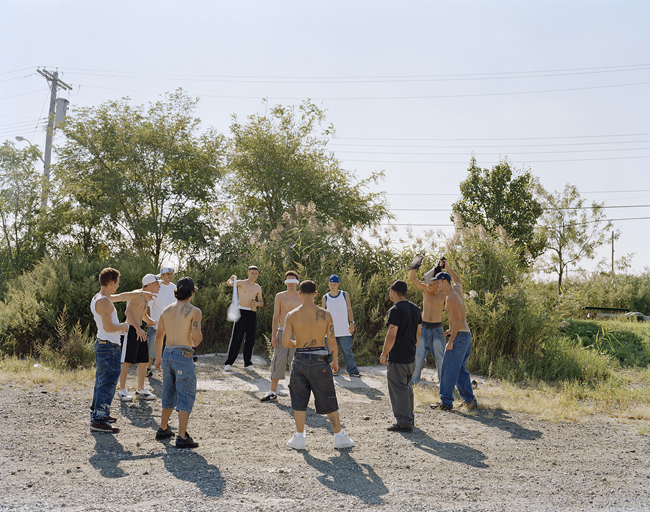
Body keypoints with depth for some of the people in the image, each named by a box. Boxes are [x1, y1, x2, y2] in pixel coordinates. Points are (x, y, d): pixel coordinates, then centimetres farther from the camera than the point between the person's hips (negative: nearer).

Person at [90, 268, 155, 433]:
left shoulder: (99, 298, 13)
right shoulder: (104, 302, -19)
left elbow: (123, 296, 27)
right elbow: (108, 327, -25)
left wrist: (141, 293, 33)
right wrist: (123, 327, -8)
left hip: (102, 345, 11)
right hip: (109, 347, -11)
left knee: (102, 381, 21)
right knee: (107, 383, -8)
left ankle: (97, 413, 33)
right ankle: (99, 421, -7)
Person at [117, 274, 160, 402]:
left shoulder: (146, 298, 16)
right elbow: (128, 311, -28)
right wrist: (138, 328, -35)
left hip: (139, 331, 9)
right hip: (131, 329, -9)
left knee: (143, 361, 9)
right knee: (127, 362, -4)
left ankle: (140, 389, 17)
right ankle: (122, 390, 3)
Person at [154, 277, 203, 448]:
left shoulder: (166, 310, 11)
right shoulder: (194, 311, -8)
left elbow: (159, 336, 16)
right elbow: (196, 336, -16)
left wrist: (158, 357, 27)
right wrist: (196, 342, 8)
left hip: (167, 354, 7)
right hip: (183, 355, -7)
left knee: (169, 395, 21)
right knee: (186, 397, -1)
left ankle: (163, 429, 32)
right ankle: (182, 437, -4)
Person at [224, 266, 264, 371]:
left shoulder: (258, 288, 13)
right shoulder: (241, 283, 0)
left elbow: (261, 302, 20)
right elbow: (229, 284, -18)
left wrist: (257, 304, -3)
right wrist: (231, 279, -42)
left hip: (252, 314, 4)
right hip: (241, 312, -4)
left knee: (250, 339, 5)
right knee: (236, 338, -4)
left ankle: (248, 363, 14)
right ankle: (228, 363, 2)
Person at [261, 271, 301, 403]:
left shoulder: (302, 298, 4)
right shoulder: (280, 296, 6)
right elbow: (276, 317, 6)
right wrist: (273, 335, -1)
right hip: (282, 332, 1)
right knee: (278, 361, -1)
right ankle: (273, 393, 8)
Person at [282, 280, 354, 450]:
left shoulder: (292, 315, -6)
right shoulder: (325, 314, -6)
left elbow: (285, 342, -7)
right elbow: (332, 340, -4)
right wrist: (335, 360, 10)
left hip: (300, 360, 0)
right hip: (320, 360, 0)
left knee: (299, 400, 13)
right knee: (328, 401, 11)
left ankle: (299, 438, 17)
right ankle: (339, 436, 19)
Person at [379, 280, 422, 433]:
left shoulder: (395, 310, -17)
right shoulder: (415, 308, 8)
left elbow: (391, 336, -22)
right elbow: (418, 332, 14)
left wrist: (383, 354, -13)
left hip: (397, 358, -9)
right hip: (411, 357, 9)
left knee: (398, 390, -1)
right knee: (407, 387, 21)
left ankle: (404, 423, 3)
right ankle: (410, 418, 30)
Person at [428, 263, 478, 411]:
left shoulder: (451, 298, -15)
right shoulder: (457, 289, 12)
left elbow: (457, 320, -21)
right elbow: (458, 280, 38)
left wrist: (451, 341, -21)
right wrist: (447, 267, 40)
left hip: (459, 337, -10)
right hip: (467, 336, 10)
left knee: (448, 370, -6)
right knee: (461, 370, 15)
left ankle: (446, 402, -4)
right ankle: (470, 400, 15)